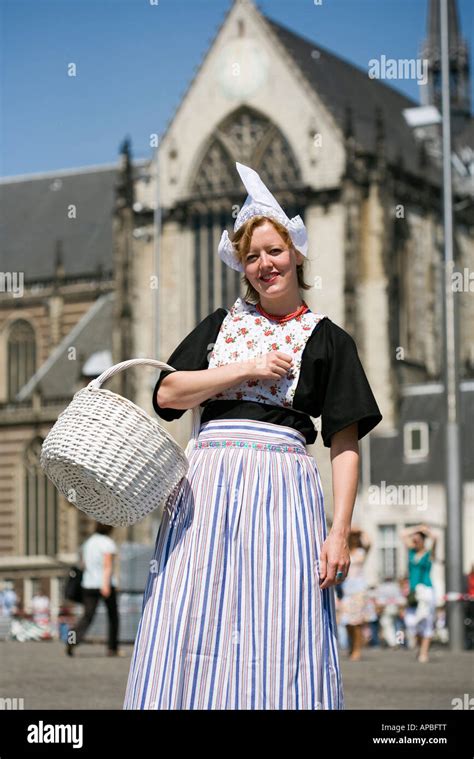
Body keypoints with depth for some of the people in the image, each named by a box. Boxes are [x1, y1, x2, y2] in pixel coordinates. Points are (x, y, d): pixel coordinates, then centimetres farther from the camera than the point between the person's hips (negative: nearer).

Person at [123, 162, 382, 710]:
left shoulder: (327, 341, 9)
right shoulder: (221, 325, 17)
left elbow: (345, 445, 2)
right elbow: (167, 393, 6)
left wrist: (339, 532, -8)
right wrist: (246, 369, -3)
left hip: (283, 485, -2)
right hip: (207, 480, 2)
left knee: (280, 644, -7)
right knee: (190, 633, -4)